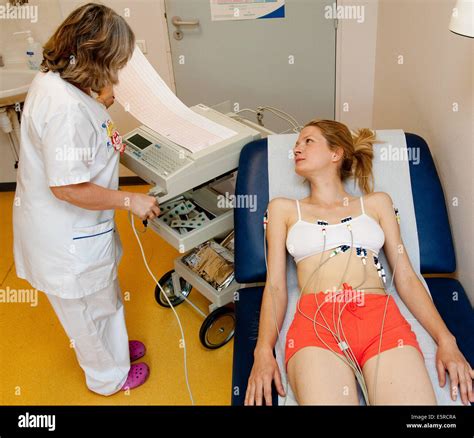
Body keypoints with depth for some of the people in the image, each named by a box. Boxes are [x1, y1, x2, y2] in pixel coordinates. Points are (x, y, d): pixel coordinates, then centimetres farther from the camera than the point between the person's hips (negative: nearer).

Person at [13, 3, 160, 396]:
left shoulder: (54, 79, 0)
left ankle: (112, 348, 55)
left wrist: (101, 105, 3)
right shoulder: (67, 107, -33)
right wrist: (130, 200, -22)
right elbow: (68, 187, -31)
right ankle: (109, 378, 40)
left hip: (69, 227, 10)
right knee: (90, 305, 15)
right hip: (68, 235, -10)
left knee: (102, 293, 30)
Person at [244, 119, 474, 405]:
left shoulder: (377, 202, 23)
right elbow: (275, 286, 12)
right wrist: (263, 350, -6)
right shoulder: (284, 208, 22)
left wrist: (446, 340, 1)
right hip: (316, 319, -1)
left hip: (382, 316, 1)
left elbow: (406, 278, 16)